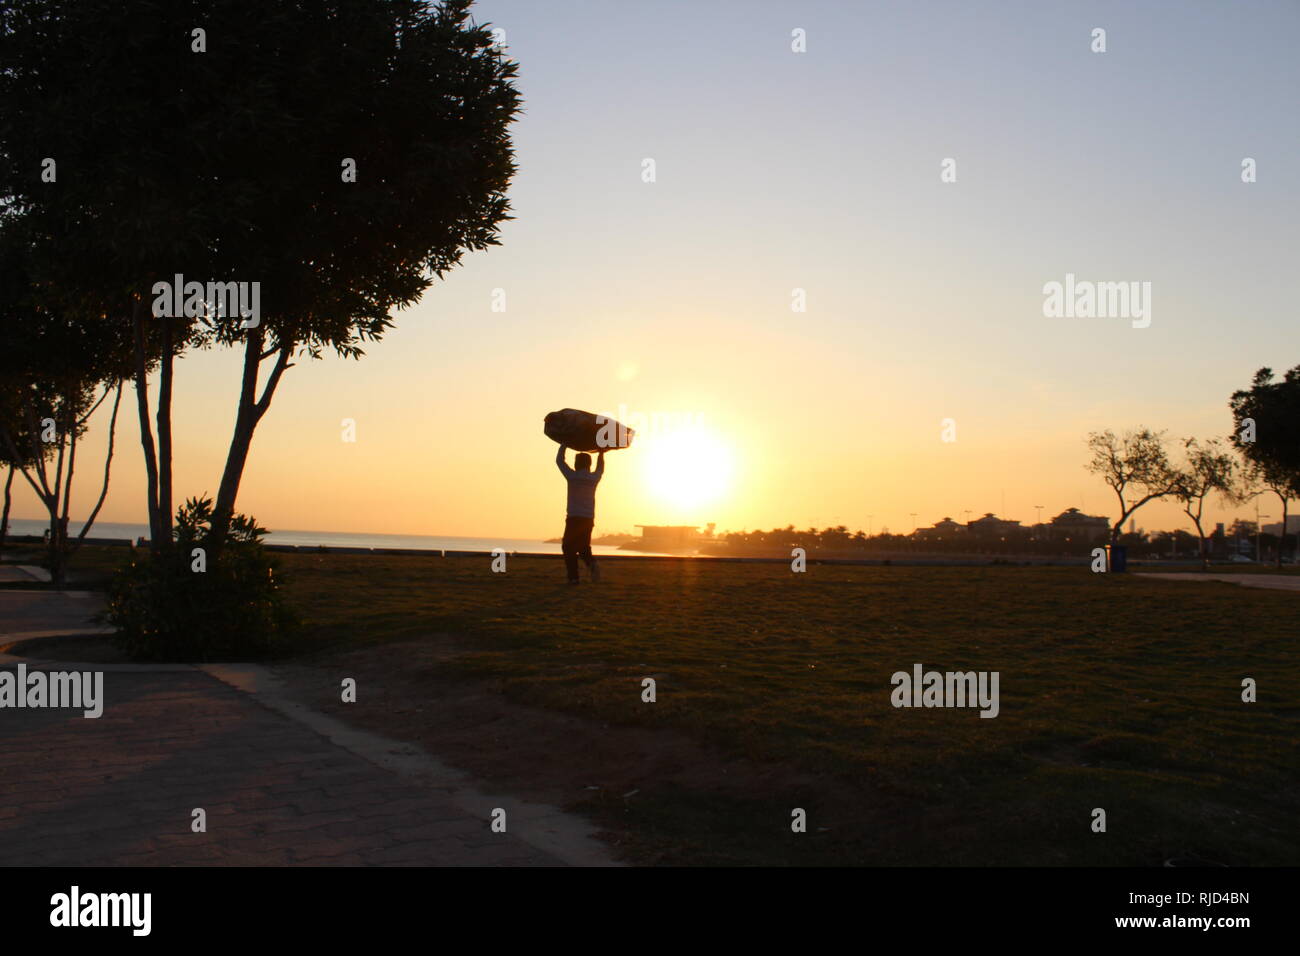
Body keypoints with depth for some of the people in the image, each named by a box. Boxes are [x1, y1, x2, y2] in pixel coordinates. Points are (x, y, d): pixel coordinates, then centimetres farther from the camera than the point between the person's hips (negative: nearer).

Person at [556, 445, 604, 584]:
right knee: (583, 547, 17)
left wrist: (564, 444, 19)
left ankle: (573, 577, -5)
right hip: (588, 519, 4)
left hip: (574, 519, -4)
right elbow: (600, 469, 29)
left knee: (568, 547, 6)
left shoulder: (572, 476, -6)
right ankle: (591, 563, -13)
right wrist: (601, 453, 39)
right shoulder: (594, 478, 4)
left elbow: (559, 460, 8)